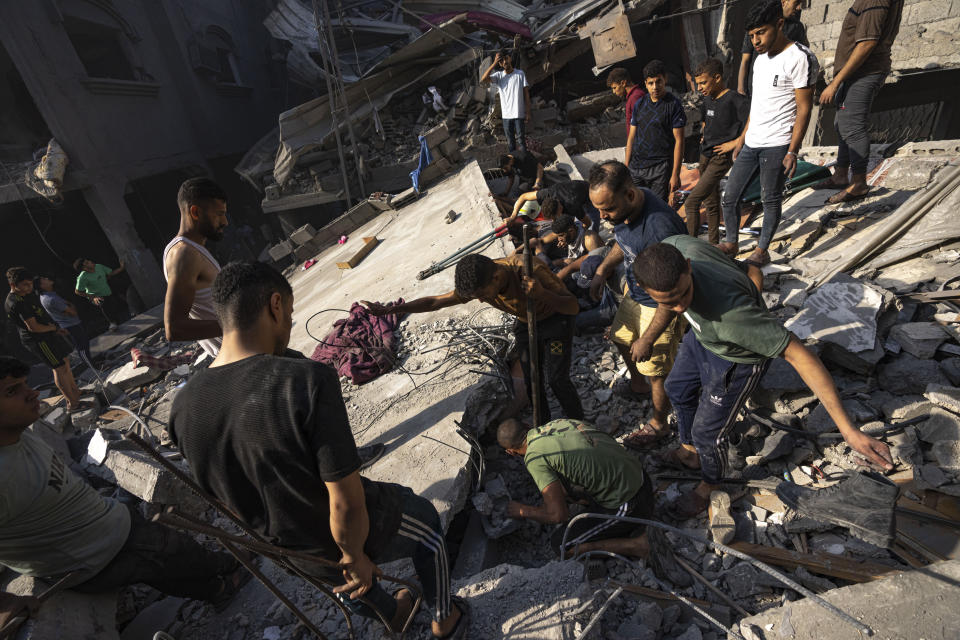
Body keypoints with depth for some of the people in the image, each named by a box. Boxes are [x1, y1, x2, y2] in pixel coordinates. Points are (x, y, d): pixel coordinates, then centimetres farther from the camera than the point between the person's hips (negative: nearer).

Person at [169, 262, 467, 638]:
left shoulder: (184, 406, -15)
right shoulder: (307, 380, -36)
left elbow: (228, 497, 1)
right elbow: (347, 505, -33)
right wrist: (354, 556, -12)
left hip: (294, 553, 5)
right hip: (359, 530, -5)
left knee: (344, 579, 38)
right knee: (426, 521, 28)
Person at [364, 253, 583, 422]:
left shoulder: (531, 270, -39)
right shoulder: (478, 283, -24)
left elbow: (574, 307, -35)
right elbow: (435, 301, -15)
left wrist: (543, 294, -55)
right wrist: (388, 310, -18)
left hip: (555, 319, -4)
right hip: (525, 323, 5)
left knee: (556, 378, -10)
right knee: (531, 379, 6)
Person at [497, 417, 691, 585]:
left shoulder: (534, 458, -14)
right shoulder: (557, 422, 8)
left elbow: (558, 515, -13)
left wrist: (523, 511, 4)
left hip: (625, 505, -8)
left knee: (562, 543, 5)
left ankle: (642, 545, -2)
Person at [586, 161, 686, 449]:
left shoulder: (659, 226, -38)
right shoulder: (624, 206, -12)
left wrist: (649, 339, -25)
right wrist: (602, 269, -2)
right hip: (635, 294, 9)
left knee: (657, 371, 8)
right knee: (622, 338, 28)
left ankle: (658, 424, 35)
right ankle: (637, 384, 58)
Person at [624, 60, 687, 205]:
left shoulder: (673, 105, -4)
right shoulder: (639, 104, 10)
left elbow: (679, 141, -6)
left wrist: (675, 174, -12)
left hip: (661, 168, -4)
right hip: (636, 167, 4)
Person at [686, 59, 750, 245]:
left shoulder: (734, 100, -15)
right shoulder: (707, 98, 9)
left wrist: (734, 142, -18)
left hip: (721, 158, -8)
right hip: (705, 156, 9)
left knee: (691, 203, -17)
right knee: (711, 203, 15)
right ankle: (713, 243, 25)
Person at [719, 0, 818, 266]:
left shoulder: (799, 58, -10)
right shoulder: (761, 58, 14)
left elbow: (804, 109, -12)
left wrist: (793, 151, -17)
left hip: (777, 145, -7)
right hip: (752, 143, 8)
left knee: (770, 201, 3)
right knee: (729, 198, 8)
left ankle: (762, 251, 16)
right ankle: (731, 243, 25)